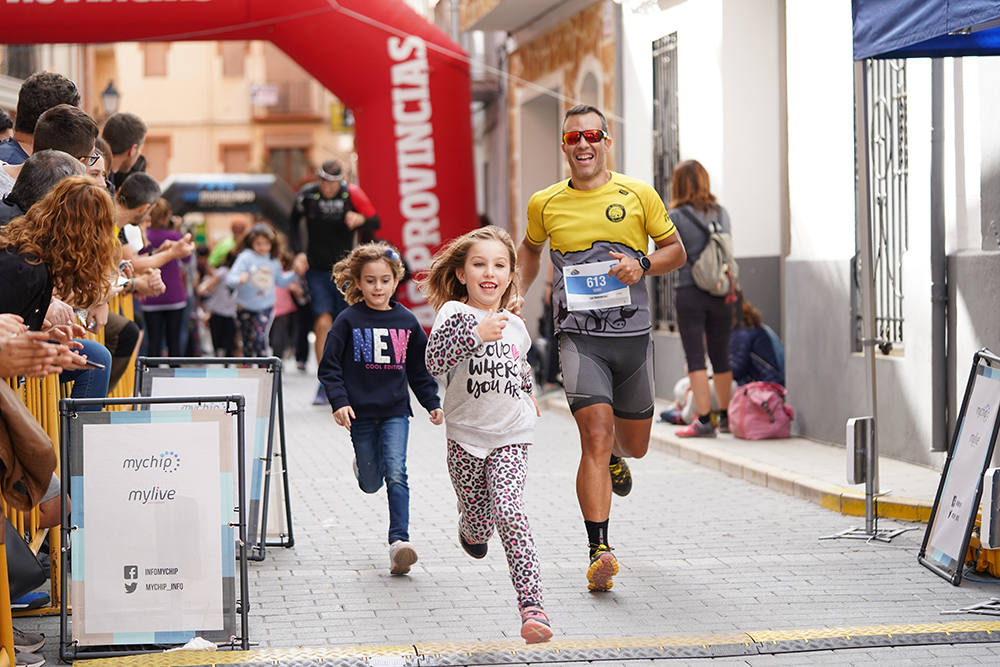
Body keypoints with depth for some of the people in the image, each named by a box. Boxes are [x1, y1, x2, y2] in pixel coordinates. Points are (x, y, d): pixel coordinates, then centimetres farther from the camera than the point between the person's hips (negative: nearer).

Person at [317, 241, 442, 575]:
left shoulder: (406, 321, 3)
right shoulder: (348, 321, -4)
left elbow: (420, 369, 13)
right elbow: (329, 366, -3)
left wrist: (432, 403, 8)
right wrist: (339, 401, -14)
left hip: (395, 412, 1)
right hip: (360, 413, -1)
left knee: (396, 475, -14)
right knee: (371, 483, 8)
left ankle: (399, 540, -14)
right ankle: (363, 465, 44)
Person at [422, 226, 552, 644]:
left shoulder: (515, 326, 8)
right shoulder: (455, 314, -8)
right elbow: (433, 361, -27)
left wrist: (528, 392, 29)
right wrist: (477, 334, -34)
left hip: (510, 437, 1)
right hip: (466, 437, -1)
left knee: (509, 514, -18)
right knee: (478, 524, 8)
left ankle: (531, 604, -22)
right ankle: (470, 531, 47)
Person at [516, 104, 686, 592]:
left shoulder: (638, 195, 1)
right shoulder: (545, 204, 3)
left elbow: (675, 250, 9)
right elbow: (530, 249, 24)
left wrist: (643, 265, -10)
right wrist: (516, 295, 10)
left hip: (633, 336, 2)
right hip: (579, 337, -2)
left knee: (635, 444, 14)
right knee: (596, 436, -18)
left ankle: (615, 457, 54)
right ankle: (599, 551, -19)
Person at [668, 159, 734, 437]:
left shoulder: (676, 217, -7)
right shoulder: (721, 213, 6)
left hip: (689, 292, -4)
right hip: (720, 293, 4)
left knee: (695, 357, -2)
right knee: (720, 356, 13)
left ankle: (704, 420, -6)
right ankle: (726, 417, 19)